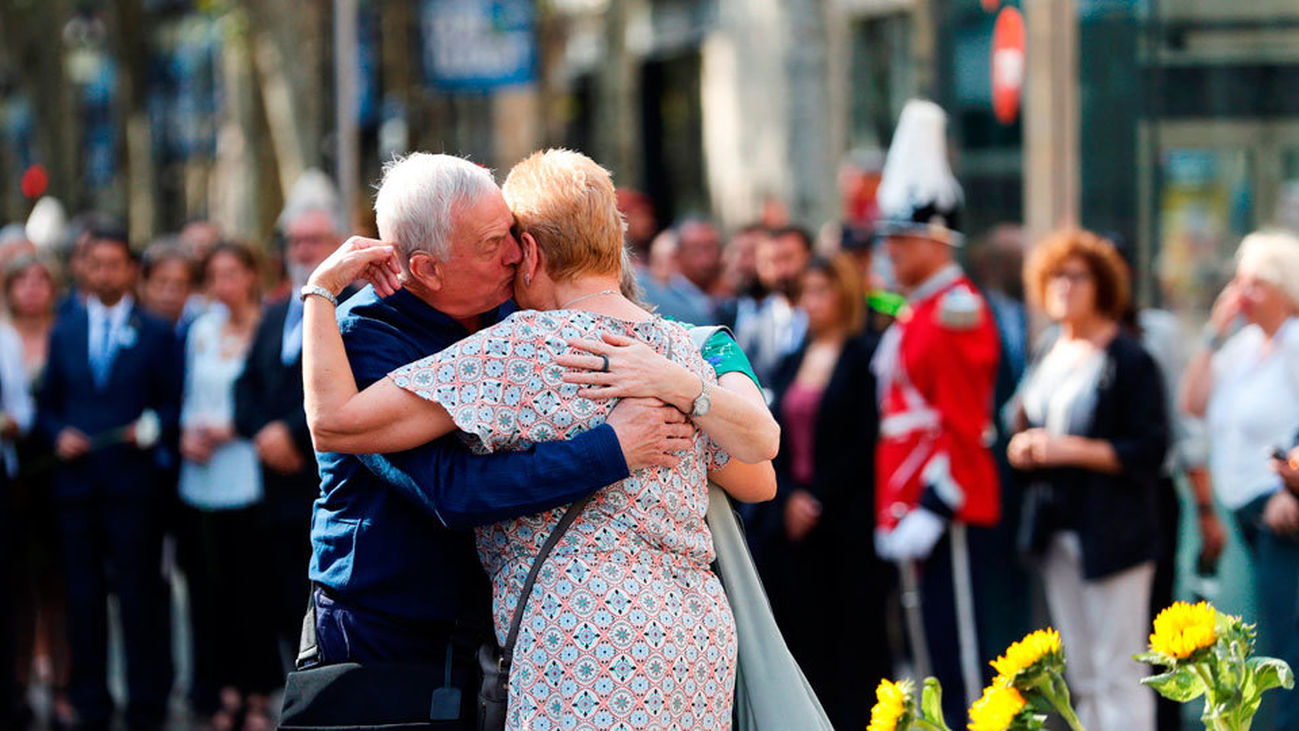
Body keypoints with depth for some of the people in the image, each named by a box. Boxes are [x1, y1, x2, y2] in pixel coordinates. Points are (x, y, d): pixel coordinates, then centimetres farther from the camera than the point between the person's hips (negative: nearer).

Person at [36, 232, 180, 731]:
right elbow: (47, 404, 16)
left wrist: (152, 428, -15)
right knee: (83, 598, 5)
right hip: (77, 481, 3)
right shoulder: (64, 331, 14)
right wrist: (58, 434, -3)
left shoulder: (156, 333, 5)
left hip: (132, 482, -3)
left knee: (139, 596, -4)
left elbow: (175, 404, 4)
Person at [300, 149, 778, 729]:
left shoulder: (522, 348, -8)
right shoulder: (681, 350, 13)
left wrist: (320, 290, 2)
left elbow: (335, 424, -11)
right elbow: (759, 480, 27)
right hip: (702, 639, 8)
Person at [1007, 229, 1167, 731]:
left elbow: (1150, 449, -14)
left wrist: (1074, 450, -19)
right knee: (1081, 678, 12)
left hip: (1113, 535, -8)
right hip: (1057, 531, 8)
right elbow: (1022, 437, 22)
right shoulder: (1047, 362, 14)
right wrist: (1024, 448, -1)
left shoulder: (1130, 361, -8)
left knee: (1118, 673, -9)